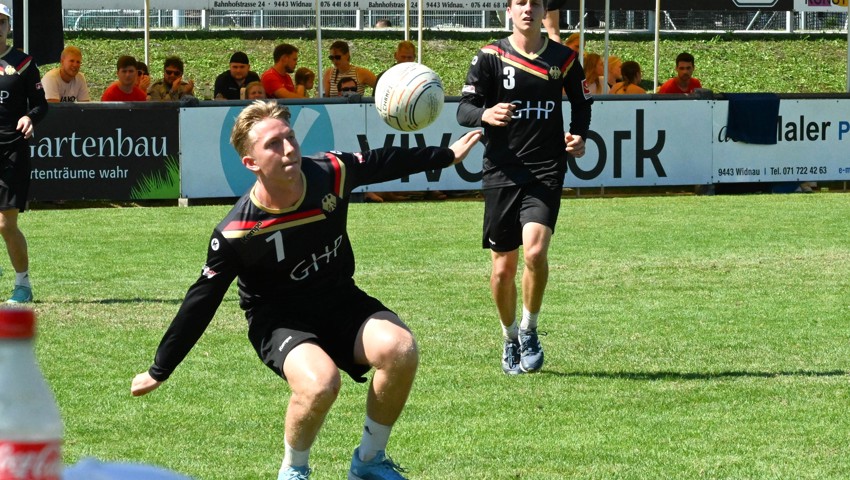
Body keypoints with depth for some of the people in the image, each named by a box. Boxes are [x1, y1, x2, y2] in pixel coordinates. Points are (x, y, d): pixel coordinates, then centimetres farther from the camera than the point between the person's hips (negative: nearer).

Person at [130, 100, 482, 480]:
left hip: (341, 302, 4)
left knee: (400, 349, -25)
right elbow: (201, 302, -12)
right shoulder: (235, 233, -23)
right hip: (279, 319, -4)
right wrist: (159, 371, -5)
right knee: (320, 381, -35)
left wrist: (446, 155, 23)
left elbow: (384, 163, 8)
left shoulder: (332, 174, -15)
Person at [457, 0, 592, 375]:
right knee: (503, 268, 4)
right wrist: (485, 114, -27)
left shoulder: (563, 59, 6)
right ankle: (510, 338, 27)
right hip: (501, 172, 0)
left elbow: (581, 102, 21)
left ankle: (530, 331, -2)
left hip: (546, 171, 0)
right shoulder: (490, 57, 1)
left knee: (535, 250, -22)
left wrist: (579, 135, 2)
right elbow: (464, 108, -4)